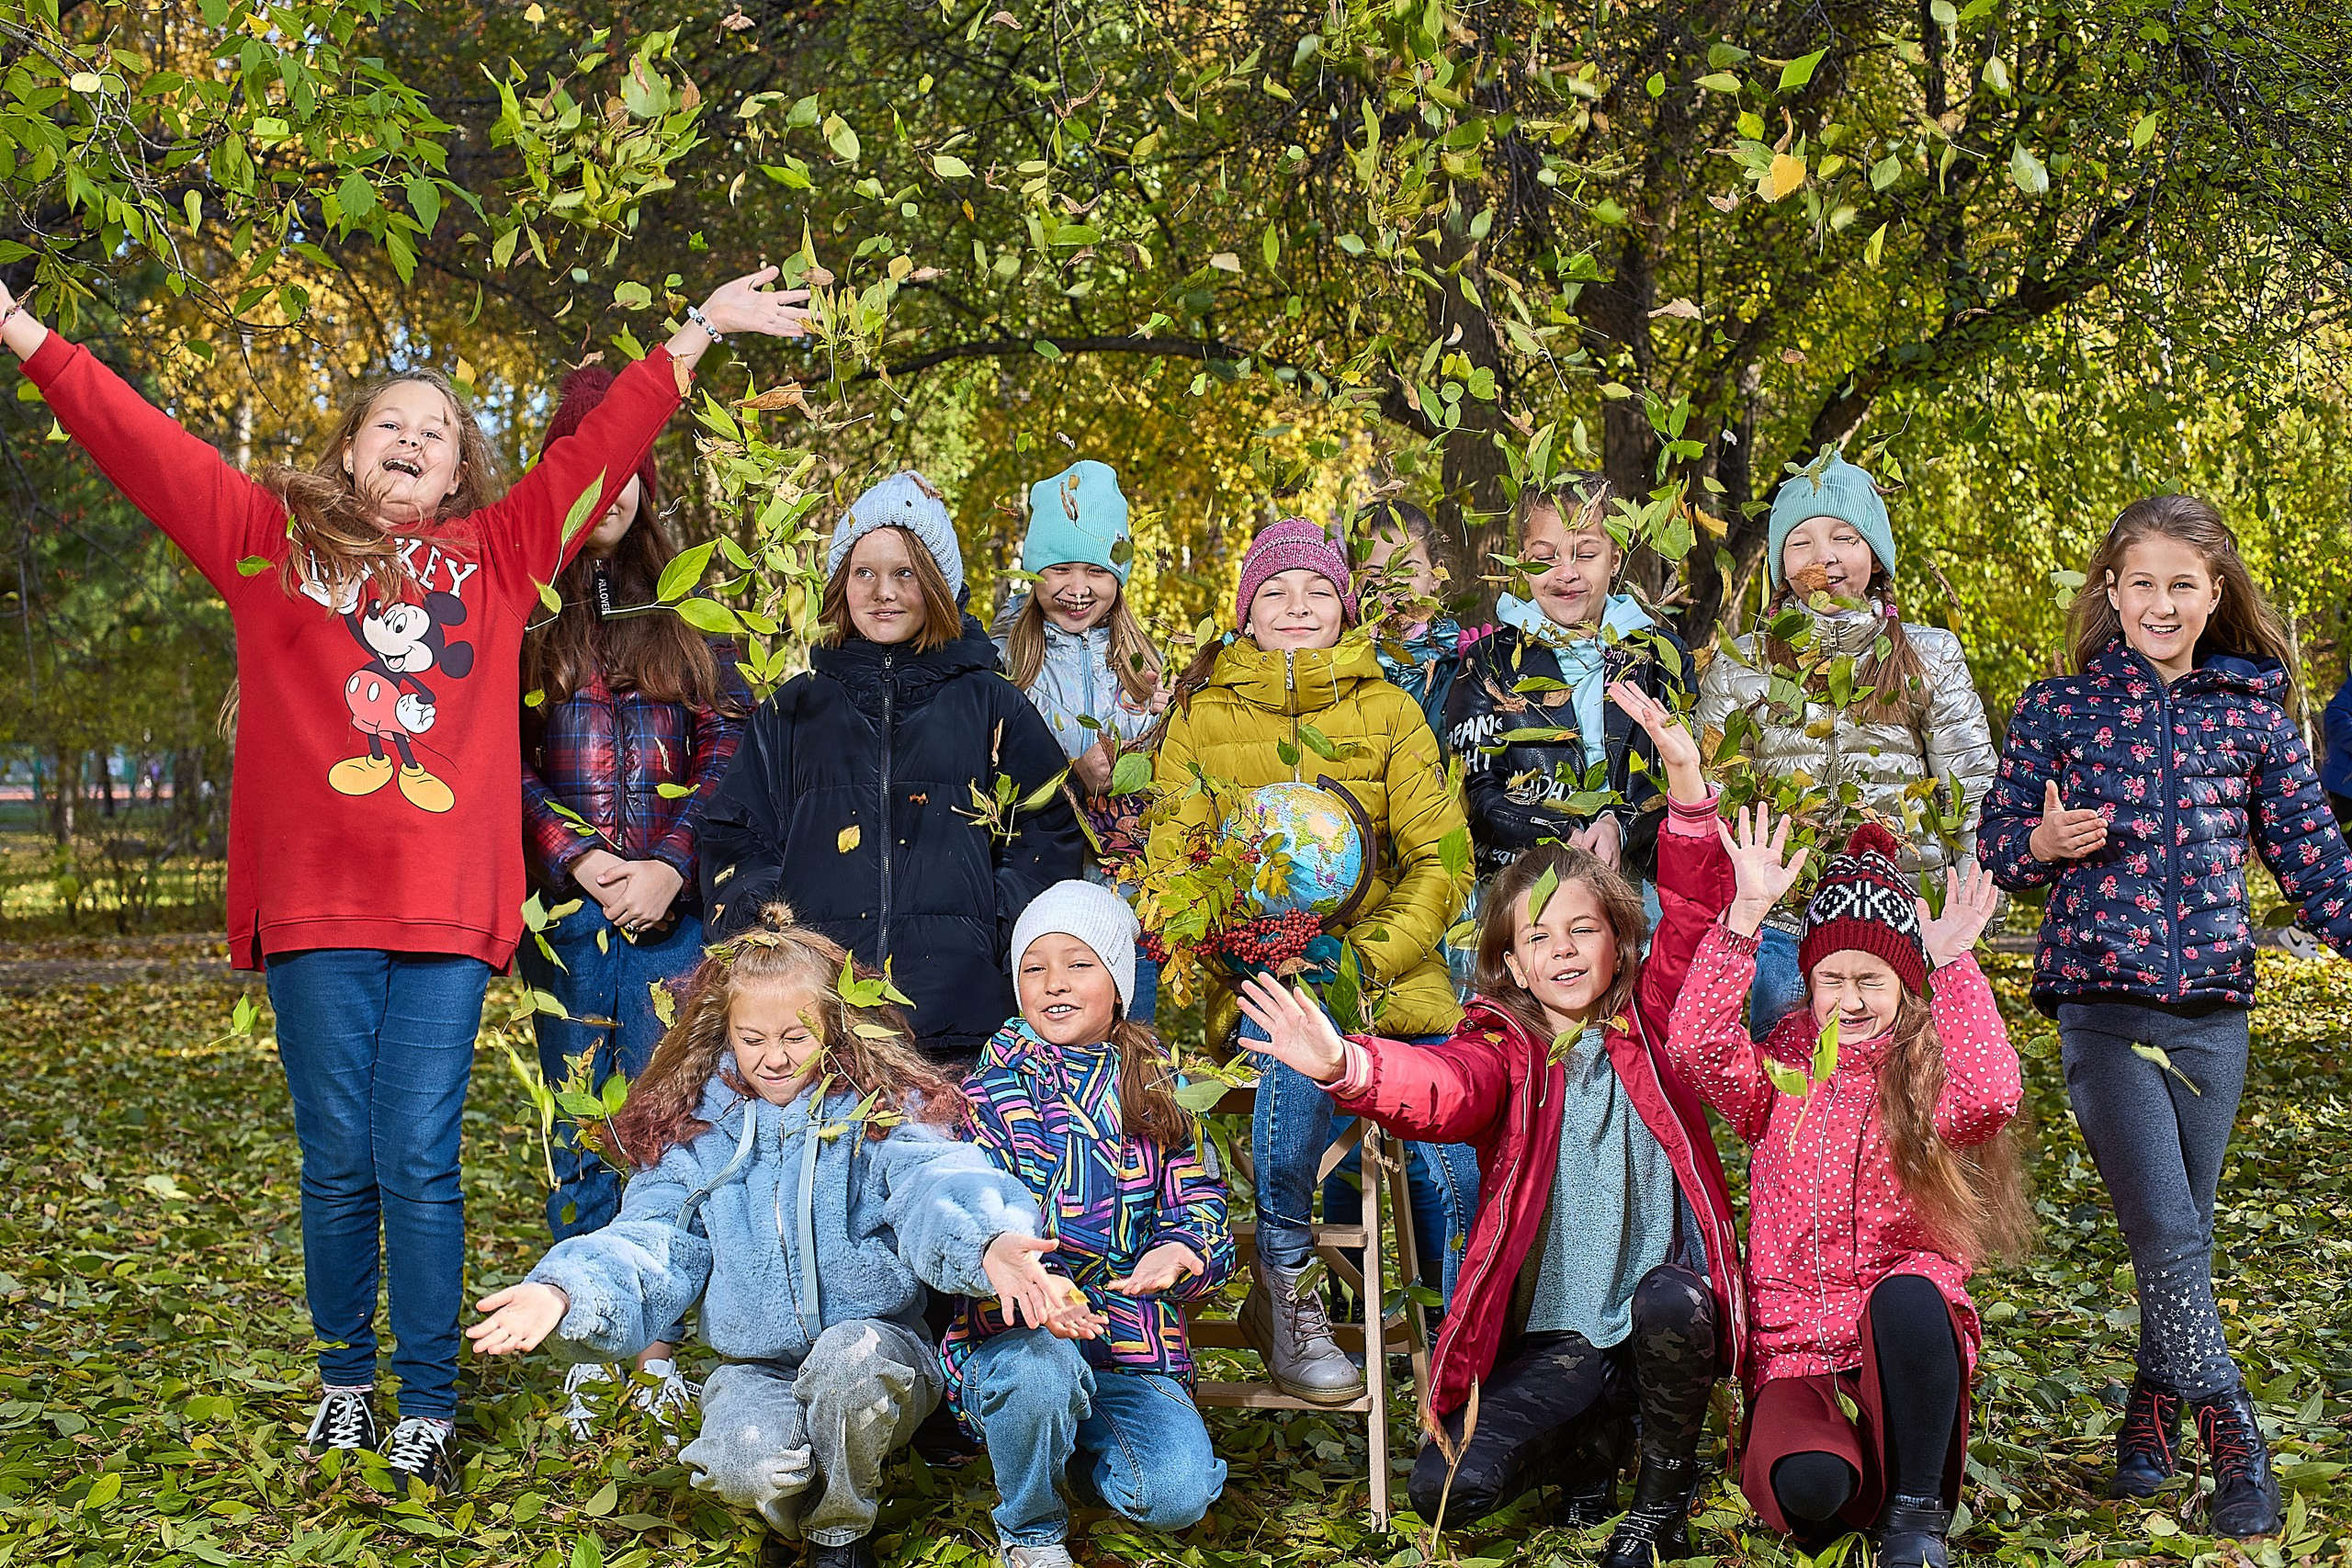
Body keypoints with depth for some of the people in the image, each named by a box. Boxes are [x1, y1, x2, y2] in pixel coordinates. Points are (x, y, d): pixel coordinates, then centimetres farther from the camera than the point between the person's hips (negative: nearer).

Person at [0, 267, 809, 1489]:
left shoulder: (495, 555, 15)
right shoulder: (272, 537, 13)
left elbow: (596, 451, 17)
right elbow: (136, 439, 12)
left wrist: (698, 331, 18)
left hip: (447, 908, 0)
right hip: (313, 904, 0)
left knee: (420, 1163, -1)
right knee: (338, 1165, 6)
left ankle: (429, 1410, 8)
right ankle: (343, 1387, 22)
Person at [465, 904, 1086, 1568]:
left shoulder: (884, 1113, -3)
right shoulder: (693, 1133, 6)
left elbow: (934, 1185, -23)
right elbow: (652, 1240, -4)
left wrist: (989, 1244, -48)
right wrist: (564, 1294, -27)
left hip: (879, 1347, -1)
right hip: (757, 1369, 1)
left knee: (849, 1356, -37)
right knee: (748, 1462, -32)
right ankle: (799, 1514, 9)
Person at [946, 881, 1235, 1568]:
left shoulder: (1153, 1087, 9)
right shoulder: (996, 1081, 2)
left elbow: (1198, 1204, 4)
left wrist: (1180, 1252, -21)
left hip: (1133, 1337, 2)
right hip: (1015, 1330, -2)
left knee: (1178, 1495, -21)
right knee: (1038, 1368, -38)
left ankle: (1082, 1432, 16)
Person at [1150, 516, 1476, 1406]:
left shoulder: (1389, 711, 13)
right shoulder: (1204, 714, 12)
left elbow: (1441, 860, 6)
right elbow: (1173, 863, 5)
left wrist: (1369, 956, -11)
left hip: (1387, 972, 2)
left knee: (1455, 1163, -19)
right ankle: (1282, 1288, -22)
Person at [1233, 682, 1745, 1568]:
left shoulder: (1647, 1021, 3)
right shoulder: (1503, 1047, -2)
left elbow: (1694, 912, -9)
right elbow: (1441, 1086, -25)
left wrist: (1685, 780, -24)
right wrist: (1345, 1068, -48)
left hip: (1665, 1308, 0)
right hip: (1549, 1333, 0)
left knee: (1666, 1304, -36)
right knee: (1449, 1489, -15)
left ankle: (1663, 1495, -4)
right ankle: (1594, 1434, 18)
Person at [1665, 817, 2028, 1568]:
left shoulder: (1929, 1078, 5)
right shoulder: (1782, 1071, 9)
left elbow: (1994, 1094, -19)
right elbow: (1696, 1048, -12)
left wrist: (1952, 964, -17)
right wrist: (1746, 913, -15)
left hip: (1905, 1339, 0)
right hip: (1794, 1344, 0)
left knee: (1905, 1296, -38)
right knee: (1804, 1480, -32)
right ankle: (1849, 1500, 9)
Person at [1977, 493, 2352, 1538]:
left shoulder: (2253, 712, 8)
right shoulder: (2056, 710, 3)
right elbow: (1995, 850, 8)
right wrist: (2042, 843, -14)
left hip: (2212, 1005, 3)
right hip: (2101, 1002, -2)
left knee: (2183, 1231, 9)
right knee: (2167, 1232, -10)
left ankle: (2152, 1418, 26)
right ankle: (2236, 1449, -3)